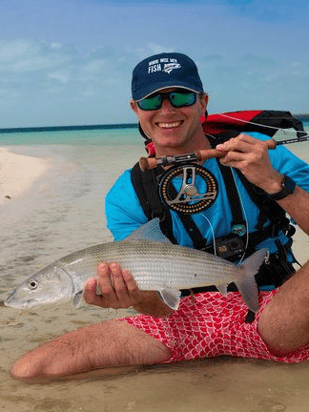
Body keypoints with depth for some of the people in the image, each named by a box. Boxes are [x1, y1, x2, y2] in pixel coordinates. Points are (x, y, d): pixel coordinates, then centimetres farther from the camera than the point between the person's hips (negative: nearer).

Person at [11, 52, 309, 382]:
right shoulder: (125, 197, 0)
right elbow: (162, 307, -6)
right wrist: (134, 295, -30)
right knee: (28, 370, -15)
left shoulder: (259, 154, -3)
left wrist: (273, 182, -24)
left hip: (268, 310, 0)